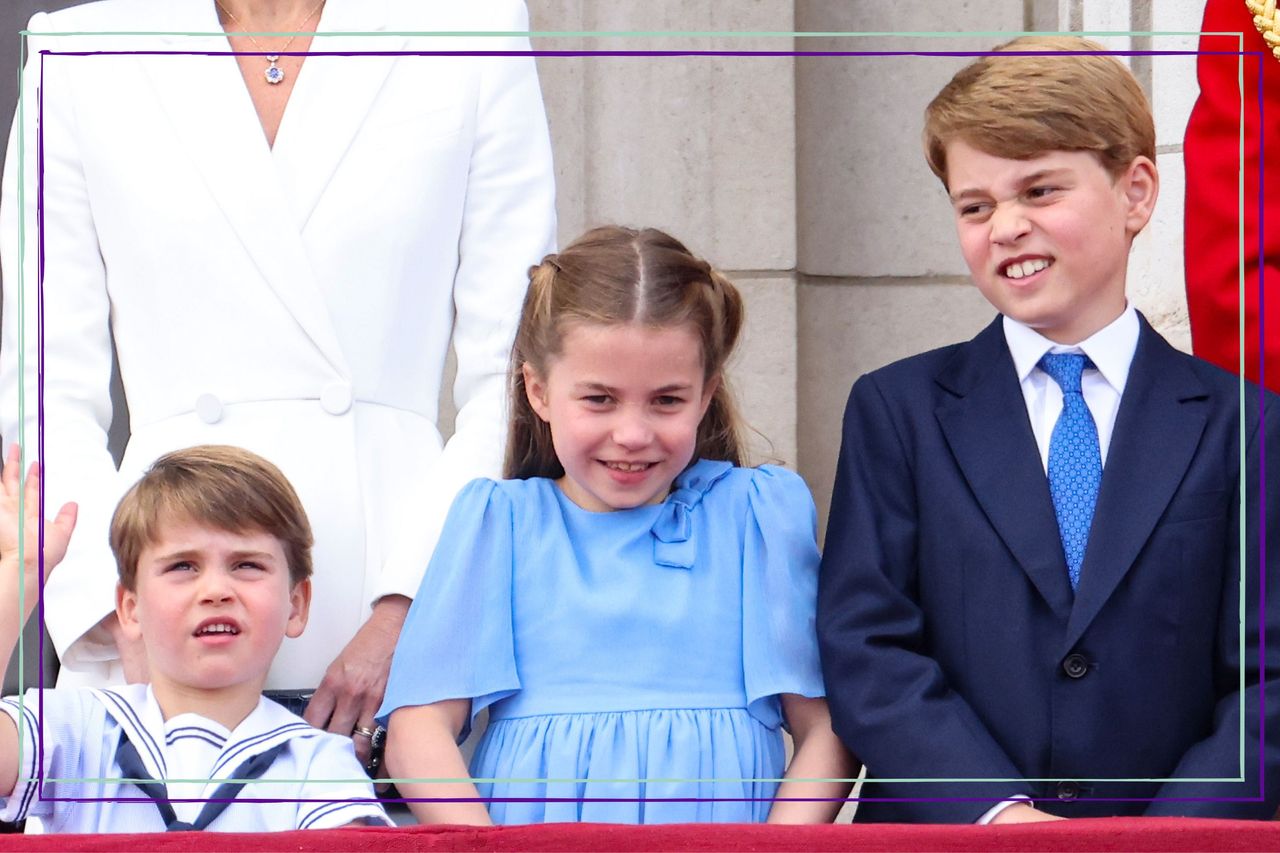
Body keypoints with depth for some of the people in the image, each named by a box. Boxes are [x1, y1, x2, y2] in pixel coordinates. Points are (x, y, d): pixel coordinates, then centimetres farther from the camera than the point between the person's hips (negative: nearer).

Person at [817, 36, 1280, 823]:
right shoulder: (898, 410, 10)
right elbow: (864, 651, 2)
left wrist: (1173, 834, -11)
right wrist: (1000, 816, -11)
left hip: (1181, 824, 0)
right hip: (942, 830, 1)